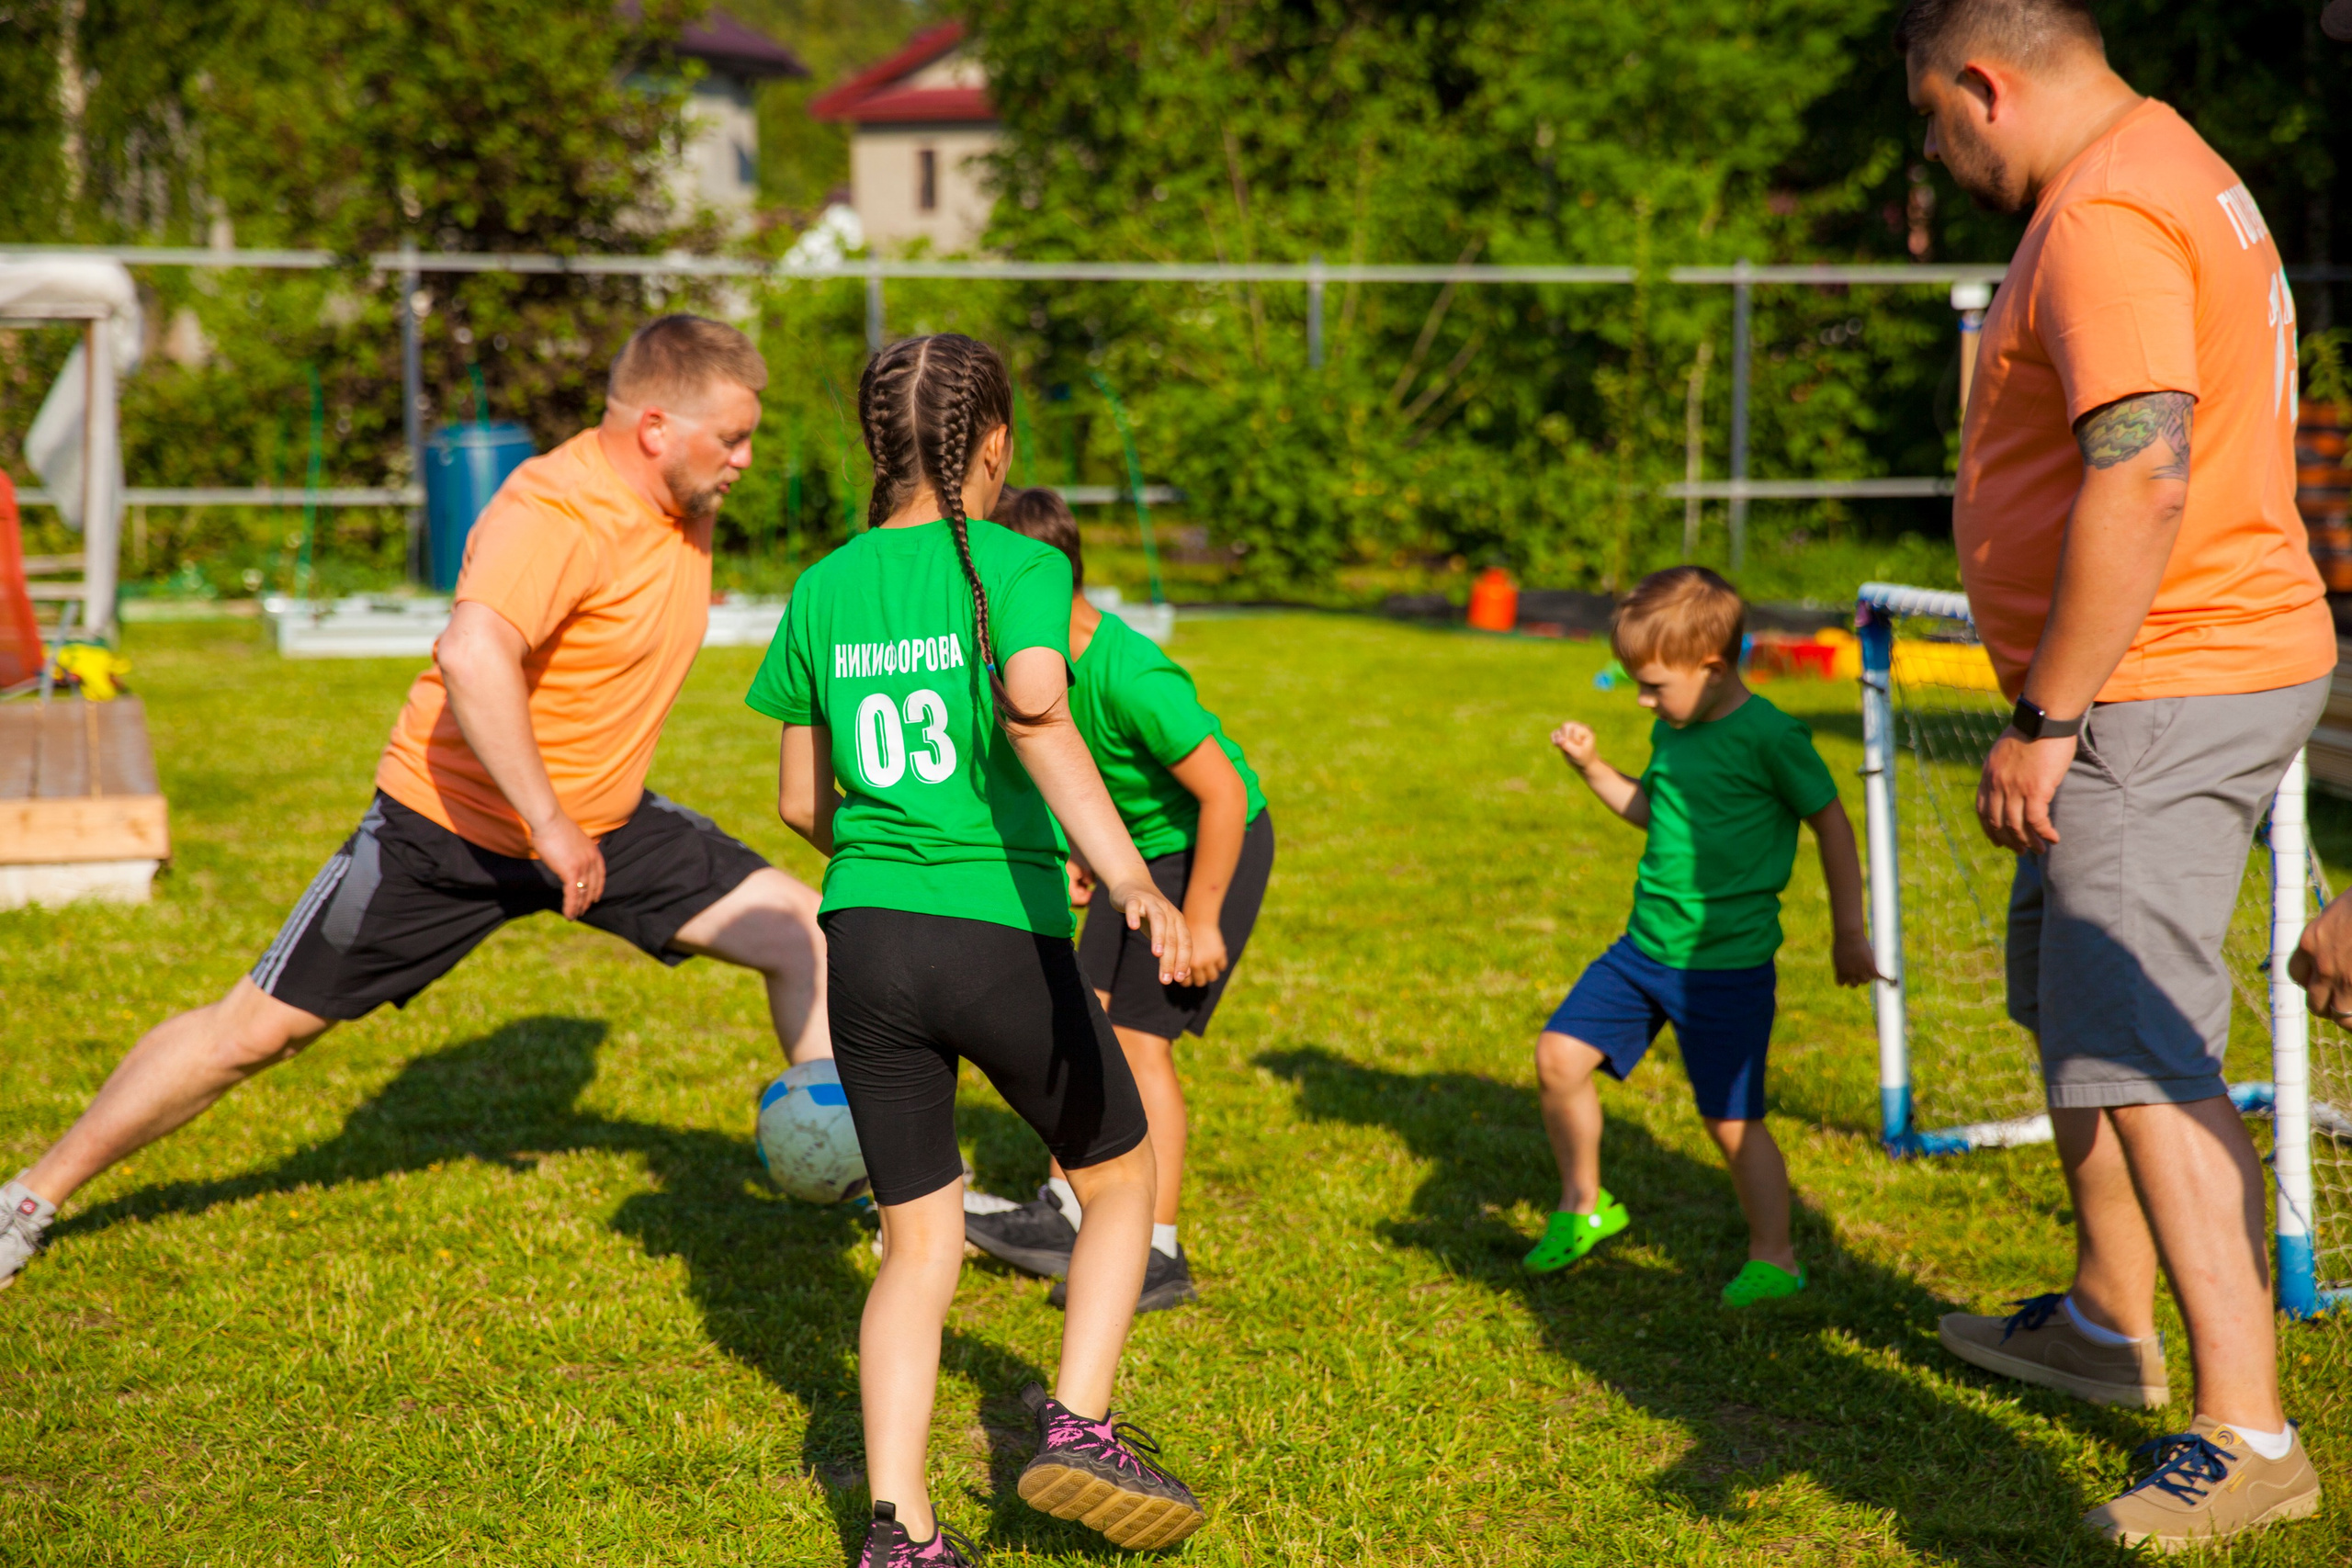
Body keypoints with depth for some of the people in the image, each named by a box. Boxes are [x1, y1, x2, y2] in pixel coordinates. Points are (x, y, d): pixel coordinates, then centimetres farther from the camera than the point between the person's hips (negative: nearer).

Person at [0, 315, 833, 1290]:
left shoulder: (686, 501, -1)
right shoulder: (555, 513, -29)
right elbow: (472, 658, -47)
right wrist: (549, 823, -42)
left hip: (601, 824, 7)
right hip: (452, 830, -7)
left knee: (804, 934, -1)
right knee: (257, 1027, -2)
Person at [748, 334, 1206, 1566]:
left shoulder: (823, 592, 9)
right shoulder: (1018, 569, -6)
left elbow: (802, 803, 14)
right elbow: (1036, 709, -26)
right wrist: (1127, 876, -34)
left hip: (867, 942, 4)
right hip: (1005, 940, -4)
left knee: (918, 1245, 12)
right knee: (1118, 1179, 19)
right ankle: (1077, 1424, 6)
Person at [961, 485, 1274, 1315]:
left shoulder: (1131, 678, -32)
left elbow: (1224, 793, -29)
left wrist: (1201, 919, -23)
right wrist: (1079, 850, 17)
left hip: (1214, 849, -9)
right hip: (1139, 845, 9)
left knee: (1139, 1037, -7)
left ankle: (1160, 1256, 3)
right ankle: (1064, 1218, 21)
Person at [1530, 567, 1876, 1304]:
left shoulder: (1769, 737, -15)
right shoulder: (1672, 731, 7)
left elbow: (1832, 824, -6)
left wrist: (1849, 934, -1)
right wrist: (1594, 768, 9)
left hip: (1727, 967, -7)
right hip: (1644, 946, 7)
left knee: (1732, 1121, -1)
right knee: (1559, 1055, -1)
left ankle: (1773, 1258, 17)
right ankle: (1583, 1204, 18)